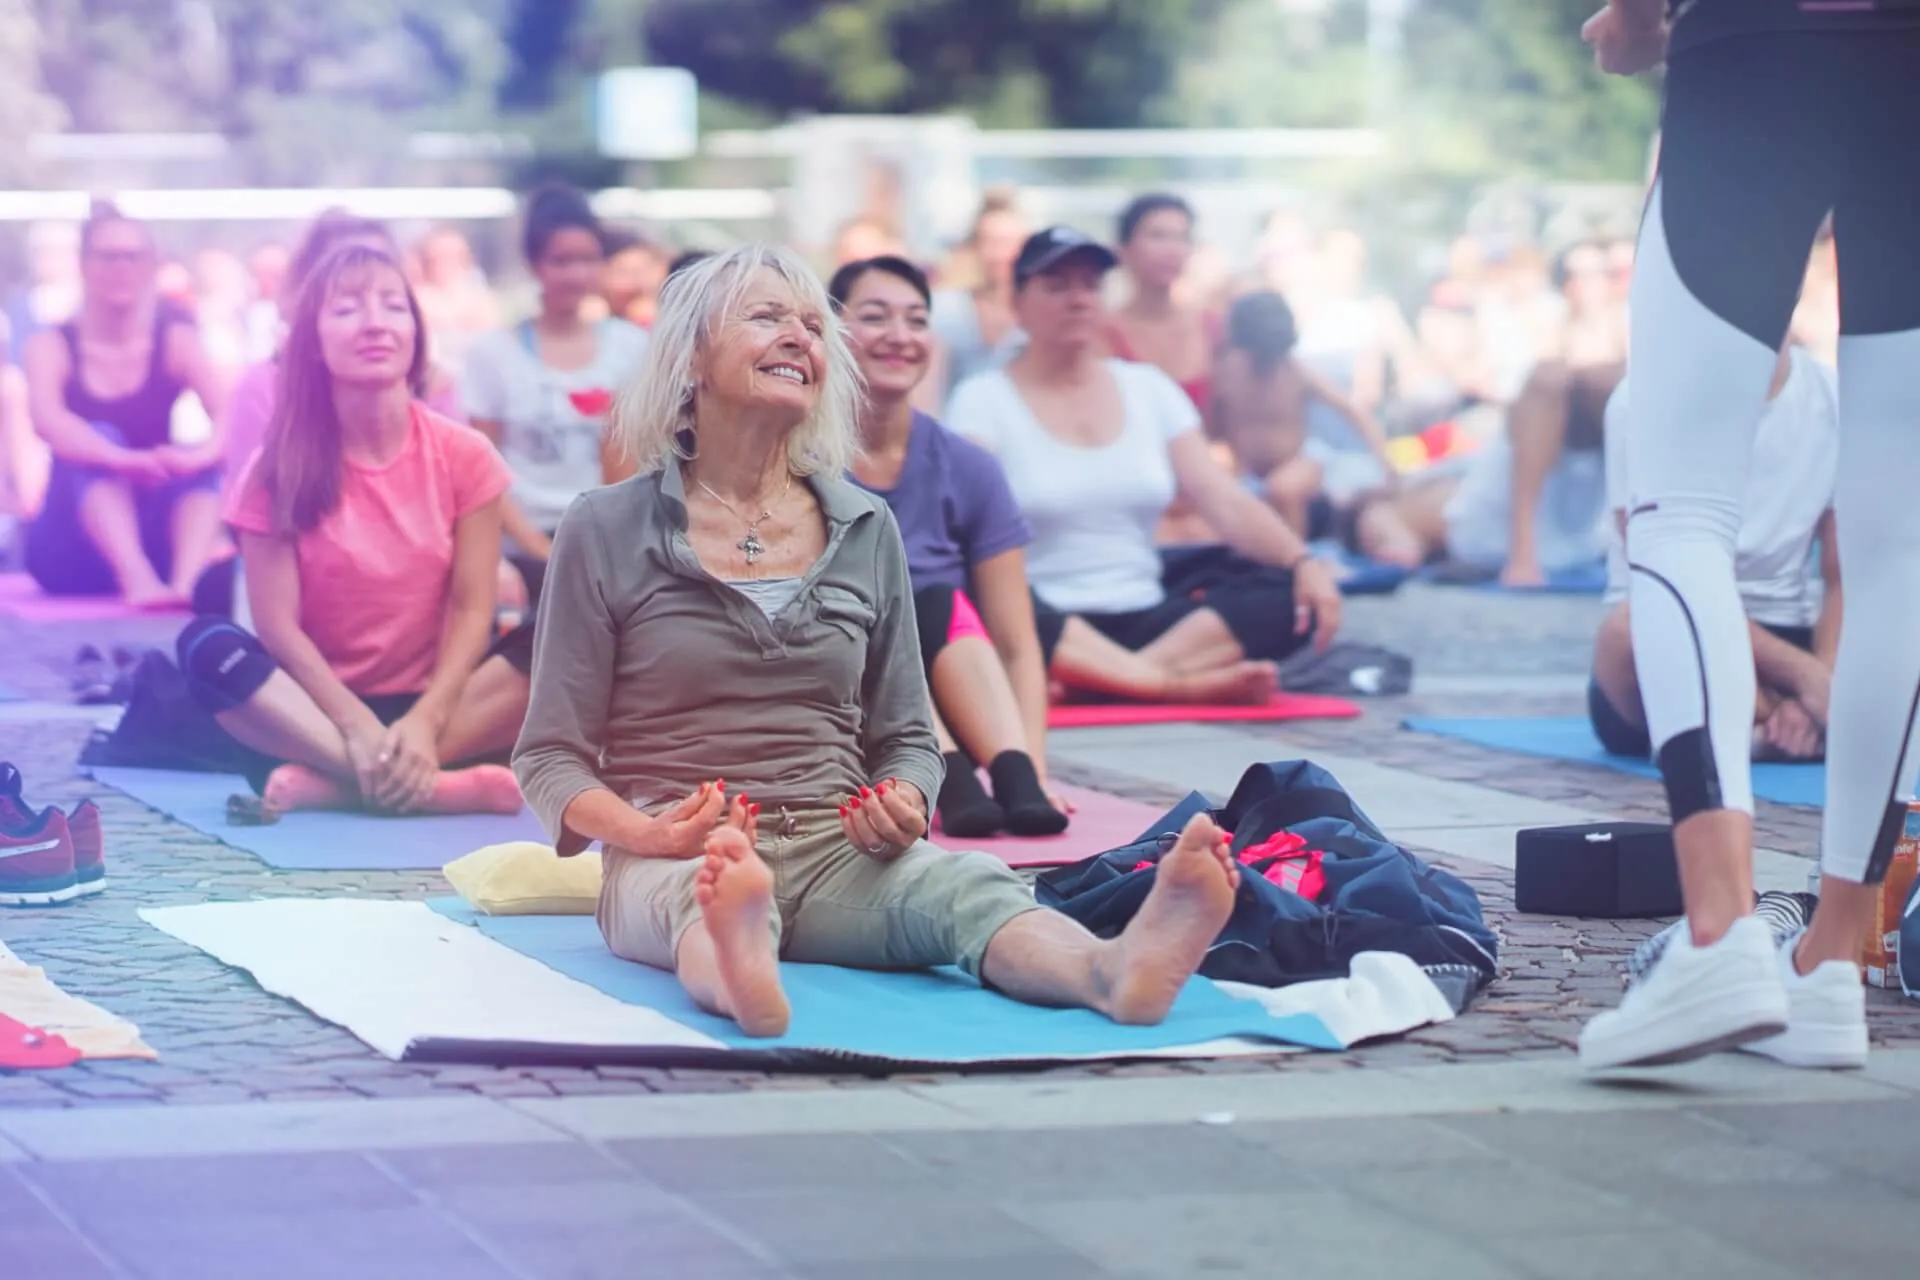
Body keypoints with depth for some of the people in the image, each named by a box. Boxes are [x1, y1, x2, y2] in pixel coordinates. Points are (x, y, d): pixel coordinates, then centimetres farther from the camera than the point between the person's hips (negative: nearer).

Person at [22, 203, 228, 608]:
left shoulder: (176, 340, 3)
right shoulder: (53, 345, -2)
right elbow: (47, 419, -24)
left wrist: (202, 454, -40)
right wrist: (122, 460, -45)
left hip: (154, 540, 2)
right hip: (71, 552, -2)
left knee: (205, 465, -25)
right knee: (100, 438, -28)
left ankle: (188, 580, -53)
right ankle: (137, 580, -53)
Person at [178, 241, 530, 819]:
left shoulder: (463, 455, -1)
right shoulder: (280, 468, -4)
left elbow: (472, 609, -6)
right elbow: (278, 625, -9)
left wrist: (426, 721, -22)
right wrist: (357, 726, -24)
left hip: (429, 705, 1)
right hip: (324, 713, -1)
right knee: (208, 646, -29)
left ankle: (328, 783, -33)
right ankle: (440, 788, -39)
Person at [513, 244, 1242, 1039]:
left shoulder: (866, 529, 14)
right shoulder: (606, 529, 5)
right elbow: (550, 757, 4)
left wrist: (902, 805, -4)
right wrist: (648, 833, -17)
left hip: (836, 856, 2)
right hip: (675, 861, -2)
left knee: (967, 882, -32)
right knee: (704, 885, -40)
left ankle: (1118, 971, -64)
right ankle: (735, 975, -76)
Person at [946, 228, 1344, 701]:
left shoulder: (1148, 388, 14)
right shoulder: (984, 399, 2)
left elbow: (1226, 502, 7)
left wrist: (1303, 563, -13)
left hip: (1146, 620, 5)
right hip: (1047, 626, -5)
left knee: (1289, 595, -19)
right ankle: (1196, 679, -38)